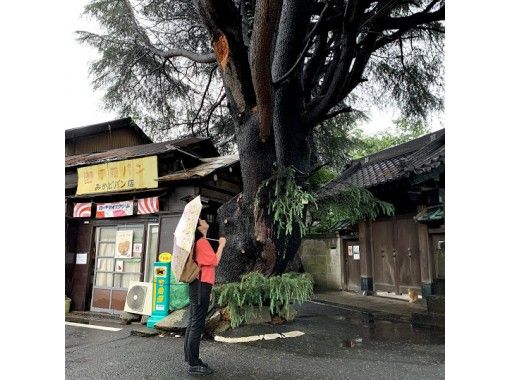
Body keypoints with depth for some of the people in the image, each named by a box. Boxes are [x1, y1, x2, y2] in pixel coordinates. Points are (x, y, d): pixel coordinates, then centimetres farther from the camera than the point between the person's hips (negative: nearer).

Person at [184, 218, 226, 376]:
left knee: (193, 322, 15)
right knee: (198, 323, -6)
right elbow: (214, 261, -16)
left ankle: (190, 357, 25)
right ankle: (194, 364, -1)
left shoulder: (197, 242, 16)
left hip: (198, 284, 10)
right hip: (201, 285, -10)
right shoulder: (202, 242, -14)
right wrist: (221, 245, -8)